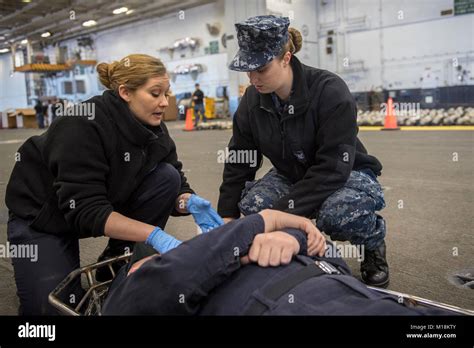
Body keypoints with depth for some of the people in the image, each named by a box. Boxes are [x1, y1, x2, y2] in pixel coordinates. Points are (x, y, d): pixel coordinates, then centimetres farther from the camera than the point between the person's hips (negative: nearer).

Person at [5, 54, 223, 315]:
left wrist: (190, 202, -34)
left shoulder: (154, 129, -11)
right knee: (57, 306, -18)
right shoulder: (84, 124, -31)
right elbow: (85, 210, -35)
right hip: (41, 215, -5)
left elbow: (175, 183, -10)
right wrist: (154, 235, -43)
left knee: (167, 177, -18)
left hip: (108, 204, 6)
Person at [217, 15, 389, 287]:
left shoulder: (330, 90, -26)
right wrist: (226, 217, -9)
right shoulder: (252, 100, -9)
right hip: (292, 176, 5)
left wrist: (281, 212, -35)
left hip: (347, 175, -4)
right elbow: (239, 163, -3)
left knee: (337, 212, -39)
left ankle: (374, 240, -2)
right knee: (251, 203, -25)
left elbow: (332, 168, -30)